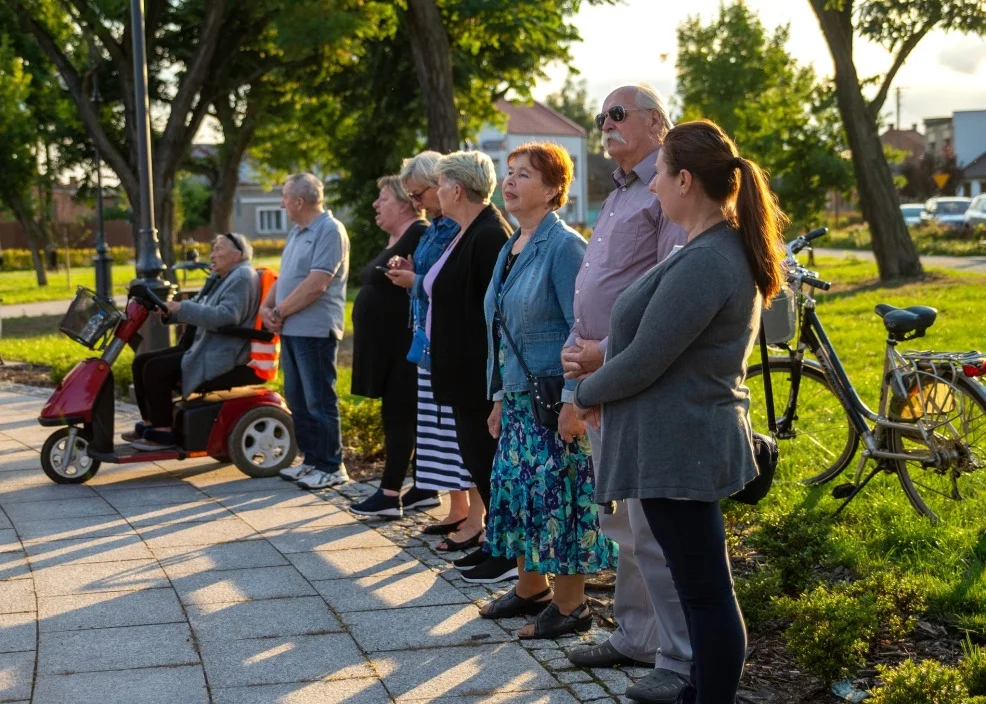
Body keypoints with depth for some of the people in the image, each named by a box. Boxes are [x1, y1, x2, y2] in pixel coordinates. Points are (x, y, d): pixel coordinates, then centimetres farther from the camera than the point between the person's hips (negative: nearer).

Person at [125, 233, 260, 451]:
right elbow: (197, 307, 17)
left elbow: (226, 316, -27)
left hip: (221, 356, -11)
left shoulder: (242, 278, -13)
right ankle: (149, 423, 10)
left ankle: (163, 432, -15)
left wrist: (182, 309, -27)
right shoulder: (219, 278, 20)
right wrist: (170, 310, -3)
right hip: (201, 346, 11)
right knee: (141, 362, 6)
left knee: (156, 370, -22)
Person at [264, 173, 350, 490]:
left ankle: (331, 467, 4)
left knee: (319, 401, -4)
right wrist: (266, 307, 3)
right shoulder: (297, 233, 17)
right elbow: (284, 277, 20)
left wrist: (280, 311, -14)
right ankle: (312, 460, 23)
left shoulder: (330, 231, -14)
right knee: (298, 400, 14)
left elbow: (315, 285, -21)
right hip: (291, 330, 10)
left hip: (315, 330, -10)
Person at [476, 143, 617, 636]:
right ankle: (530, 588, 27)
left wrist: (573, 400, -21)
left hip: (554, 399, -8)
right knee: (515, 490, 13)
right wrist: (500, 397, 18)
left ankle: (569, 605, 7)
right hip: (518, 398, 8)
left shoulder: (563, 246, -13)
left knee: (558, 496, -3)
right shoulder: (511, 249, 12)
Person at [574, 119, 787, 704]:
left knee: (705, 590, -1)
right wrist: (601, 382, 8)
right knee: (701, 583, 22)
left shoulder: (703, 263, -24)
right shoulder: (731, 249, 10)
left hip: (677, 447, -11)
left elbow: (643, 363, -22)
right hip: (696, 439, 11)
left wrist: (586, 394, -4)